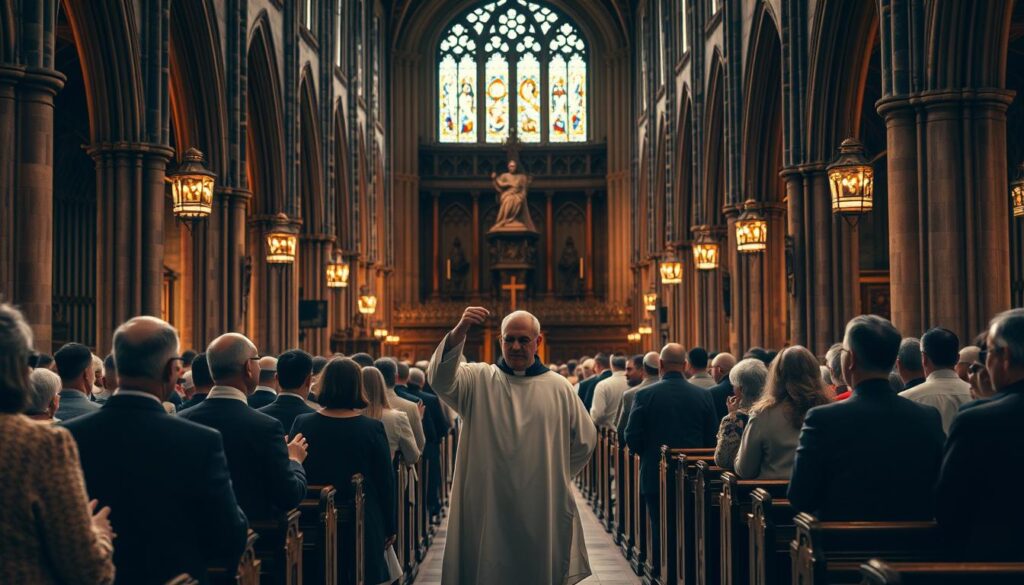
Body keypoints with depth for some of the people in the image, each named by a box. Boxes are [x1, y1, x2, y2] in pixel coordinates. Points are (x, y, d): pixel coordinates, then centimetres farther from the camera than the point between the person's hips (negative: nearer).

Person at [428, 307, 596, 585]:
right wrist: (460, 331, -35)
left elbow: (584, 440, 13)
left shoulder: (558, 387, 4)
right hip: (487, 510, -1)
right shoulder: (478, 379, 0)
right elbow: (441, 379, -21)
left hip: (542, 511, 1)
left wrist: (556, 476, 9)